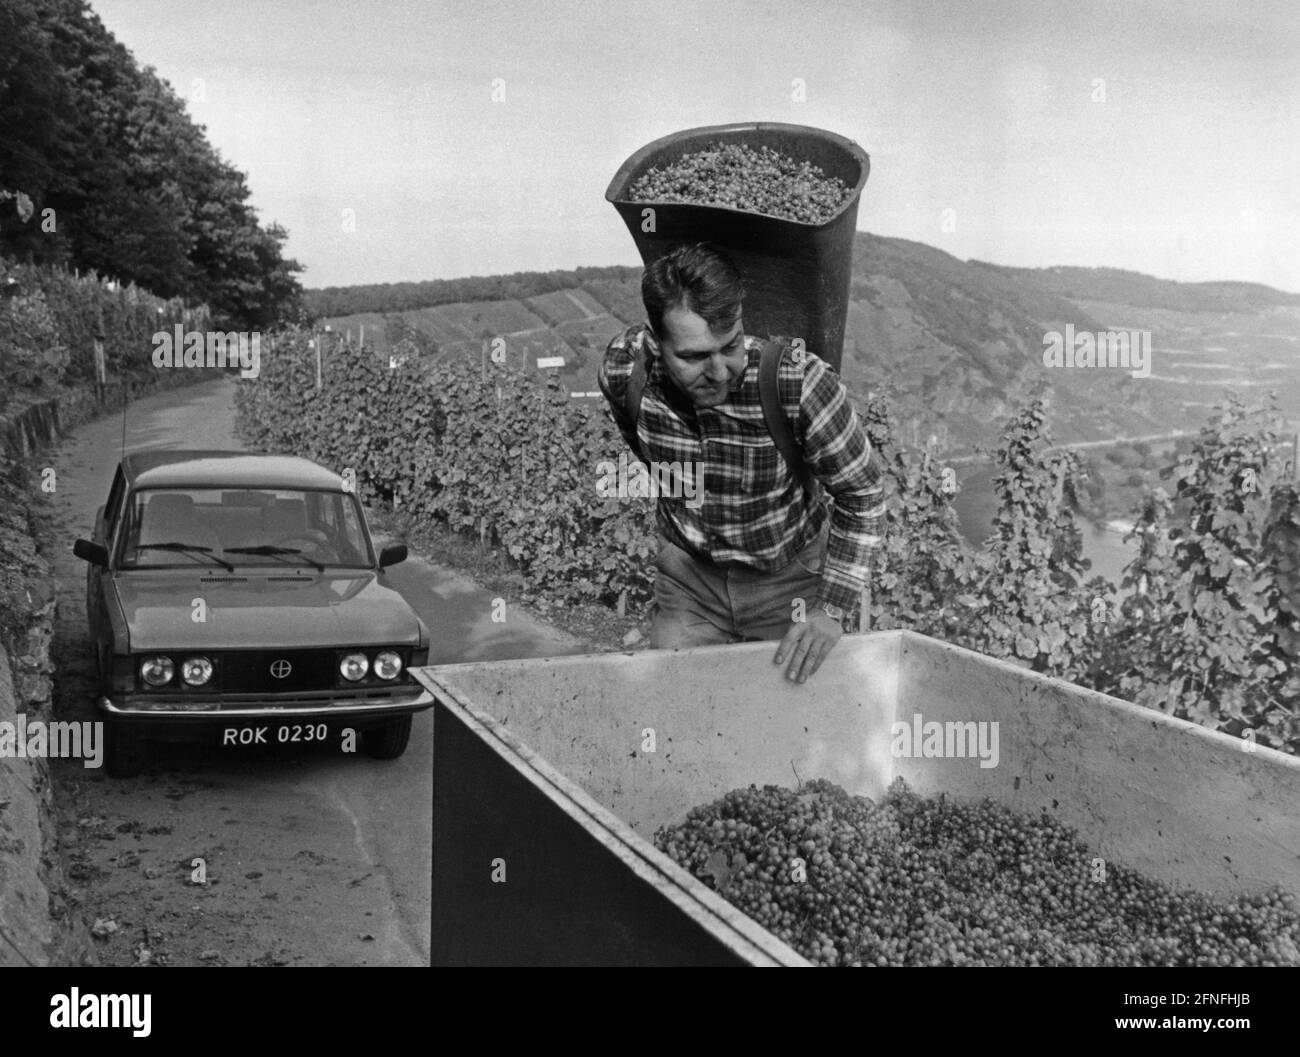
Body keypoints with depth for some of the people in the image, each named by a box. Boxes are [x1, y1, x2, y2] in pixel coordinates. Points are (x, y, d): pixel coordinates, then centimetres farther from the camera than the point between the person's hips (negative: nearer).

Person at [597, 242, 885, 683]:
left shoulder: (798, 380, -32)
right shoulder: (622, 369, -23)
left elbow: (861, 490, -17)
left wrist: (833, 609, -18)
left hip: (790, 574, -2)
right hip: (688, 574, 2)